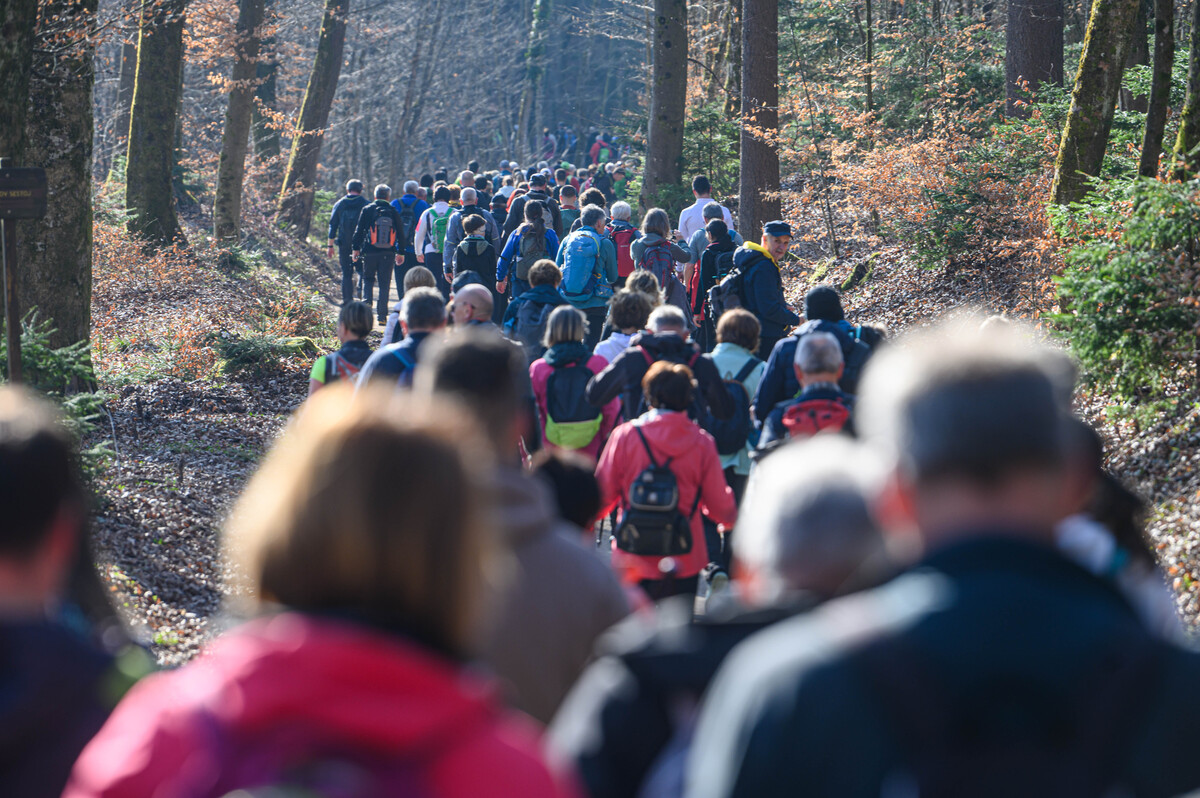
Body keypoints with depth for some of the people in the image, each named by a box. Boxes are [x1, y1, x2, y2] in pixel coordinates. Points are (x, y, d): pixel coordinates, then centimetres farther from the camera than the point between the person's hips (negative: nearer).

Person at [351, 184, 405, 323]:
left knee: (368, 279, 18)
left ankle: (366, 300, -8)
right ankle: (382, 315, 2)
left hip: (370, 251, -1)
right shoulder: (393, 212, 2)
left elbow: (359, 230, 0)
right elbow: (400, 233, 6)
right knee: (385, 284, 5)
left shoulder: (367, 210, -1)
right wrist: (401, 252, 13)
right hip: (388, 253, 1)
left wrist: (356, 248, 8)